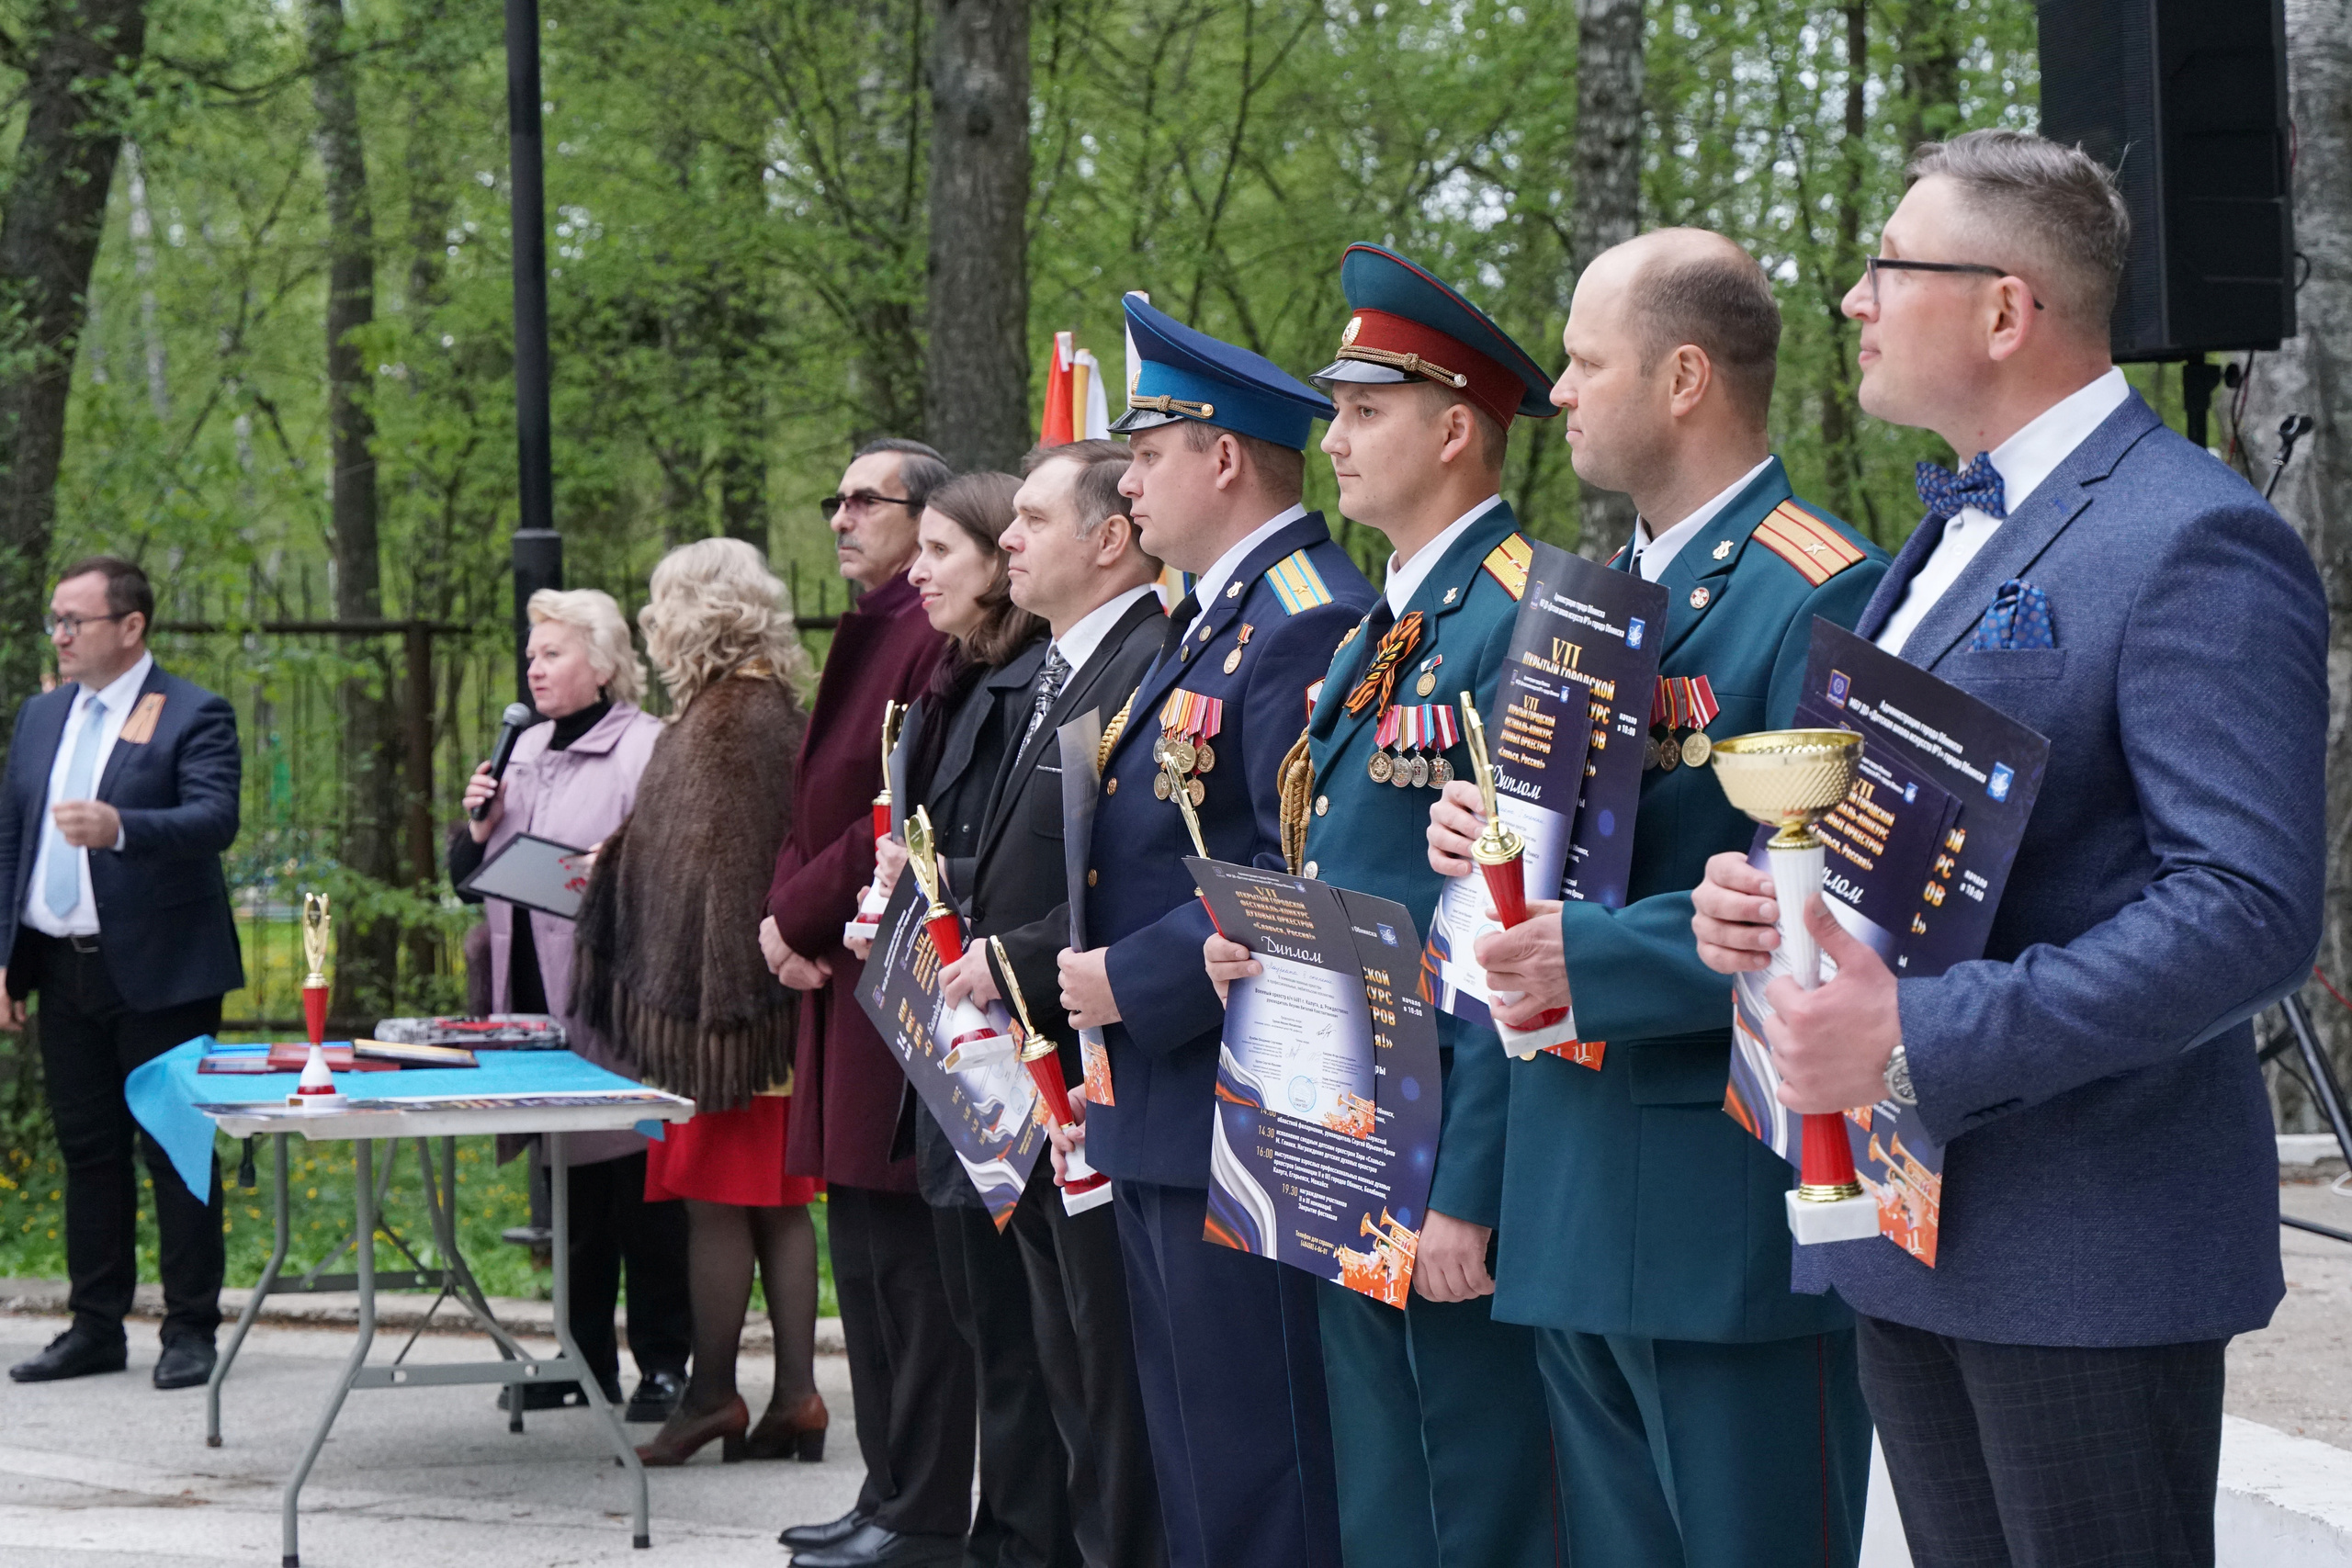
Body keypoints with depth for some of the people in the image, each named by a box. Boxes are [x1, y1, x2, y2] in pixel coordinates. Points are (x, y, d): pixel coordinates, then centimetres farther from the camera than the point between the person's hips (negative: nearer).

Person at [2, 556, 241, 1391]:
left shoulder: (195, 716, -7)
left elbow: (215, 820, -21)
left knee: (176, 1149, 0)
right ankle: (97, 1327, 18)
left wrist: (119, 829, -38)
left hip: (158, 974, -6)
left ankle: (190, 1330, 6)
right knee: (87, 1149, 11)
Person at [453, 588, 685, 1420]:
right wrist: (480, 828, 4)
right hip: (538, 999, 8)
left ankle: (662, 1360, 4)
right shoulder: (525, 750, 18)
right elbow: (470, 875, 23)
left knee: (641, 1179, -4)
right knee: (568, 1177, 13)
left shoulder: (646, 748, -6)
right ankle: (586, 1354, 22)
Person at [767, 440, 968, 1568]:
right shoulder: (865, 637, 18)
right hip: (840, 979, 10)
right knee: (864, 1252, 14)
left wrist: (802, 912, -11)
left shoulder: (939, 639, -14)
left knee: (909, 1254, -6)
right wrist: (787, 910, 4)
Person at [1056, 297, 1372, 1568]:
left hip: (1238, 1116, -11)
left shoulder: (1307, 624, -16)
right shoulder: (1209, 616, 17)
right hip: (1160, 1113, 11)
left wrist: (1132, 983, -19)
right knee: (1188, 1459, 17)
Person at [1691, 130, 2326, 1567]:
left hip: (2091, 1240, -9)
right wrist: (1752, 898, 1)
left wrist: (1922, 1040, -26)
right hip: (1907, 1229, 9)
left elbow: (2250, 907, -23)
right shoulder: (1953, 533, 17)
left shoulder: (2198, 542, -14)